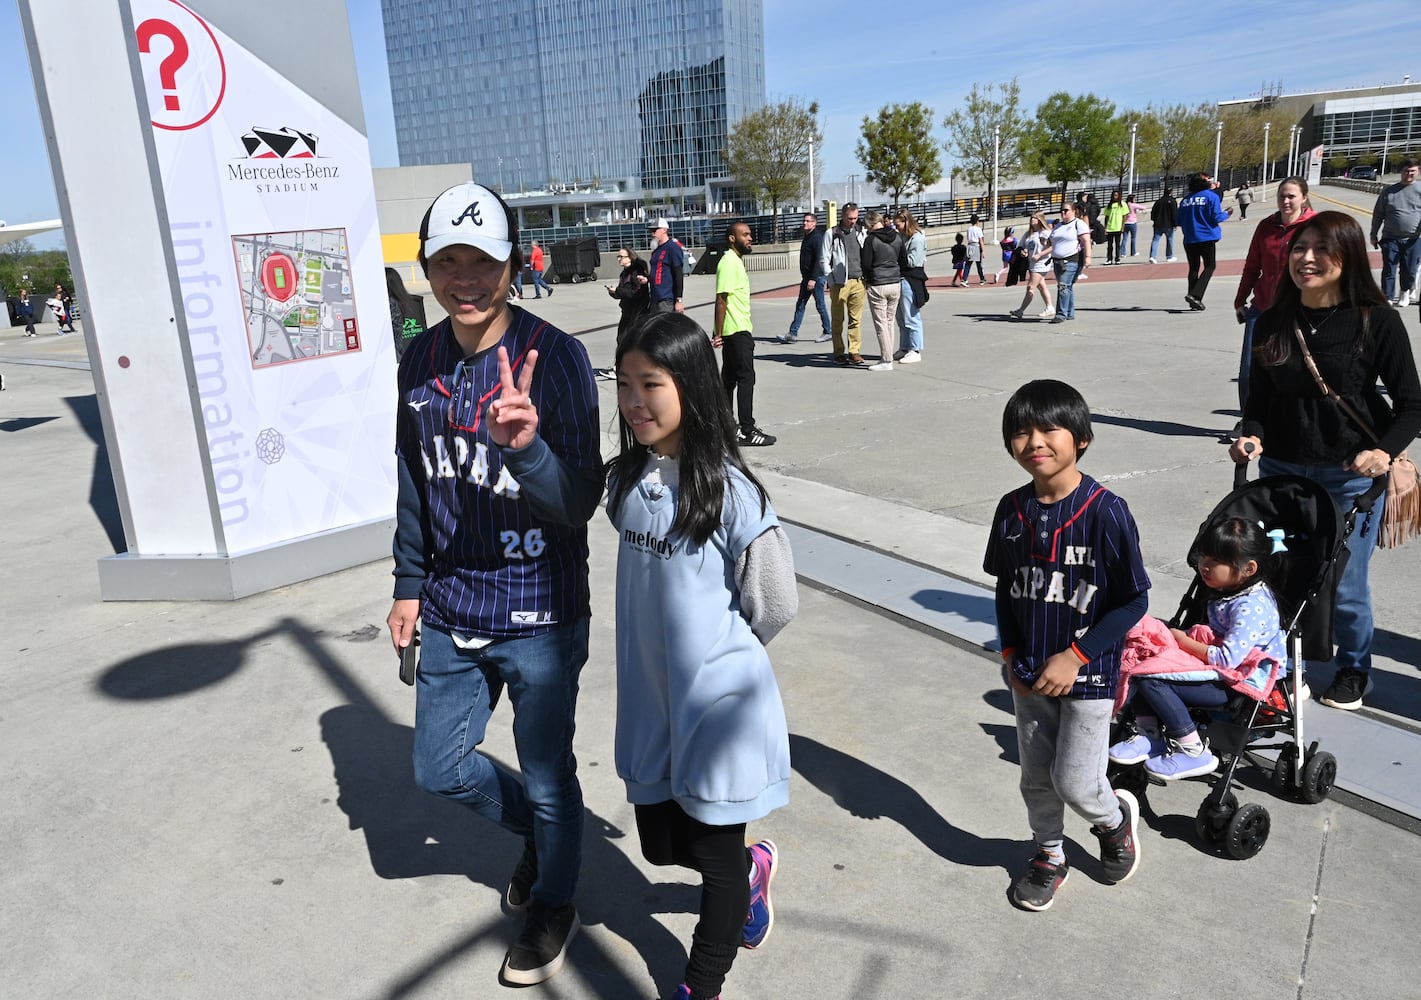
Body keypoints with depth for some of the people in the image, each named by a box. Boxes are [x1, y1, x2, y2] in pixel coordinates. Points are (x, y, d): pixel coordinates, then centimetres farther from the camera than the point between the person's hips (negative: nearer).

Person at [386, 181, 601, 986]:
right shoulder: (421, 361, -1)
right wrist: (410, 584, 15)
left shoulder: (556, 358, -18)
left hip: (540, 618, -5)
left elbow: (580, 505, -22)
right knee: (440, 767, 18)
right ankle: (533, 829, 48)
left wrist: (527, 446, -41)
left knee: (547, 777, 12)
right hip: (452, 614, 6)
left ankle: (553, 905, 41)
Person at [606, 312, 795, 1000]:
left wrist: (713, 651, 2)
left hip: (718, 699, -6)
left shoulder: (730, 493, -21)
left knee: (716, 853, 12)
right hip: (648, 699, 6)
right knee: (660, 844, 19)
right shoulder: (625, 480, -1)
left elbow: (774, 606, -11)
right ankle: (754, 868, 49)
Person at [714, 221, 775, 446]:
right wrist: (719, 334, -21)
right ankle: (747, 431, -5)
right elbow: (721, 300, -19)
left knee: (729, 379, 12)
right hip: (736, 331, -10)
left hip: (737, 331, 10)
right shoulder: (729, 263, -15)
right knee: (746, 378, -8)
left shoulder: (736, 261, 16)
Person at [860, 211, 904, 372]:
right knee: (890, 321, 14)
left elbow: (866, 264, -8)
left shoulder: (871, 240, -11)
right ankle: (887, 355, 18)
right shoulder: (897, 237, 5)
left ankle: (886, 361, -3)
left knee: (881, 324, -2)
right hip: (896, 283, 6)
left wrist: (867, 278, 11)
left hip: (877, 286, -6)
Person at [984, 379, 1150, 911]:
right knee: (1036, 776, 17)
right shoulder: (1012, 509, -5)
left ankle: (1116, 817, 37)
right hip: (1030, 674, 5)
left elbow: (1134, 600, -14)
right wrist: (1011, 655, 0)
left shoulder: (1105, 512, -20)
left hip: (1088, 674, -4)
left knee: (1074, 782, 3)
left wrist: (1075, 657, -18)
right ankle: (1049, 854, 42)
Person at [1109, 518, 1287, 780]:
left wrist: (1183, 641, -17)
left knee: (1150, 680, -21)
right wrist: (1189, 637, 7)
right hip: (1221, 666, 10)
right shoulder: (1227, 590, 7)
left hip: (1239, 680, -10)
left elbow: (1228, 658, -27)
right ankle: (1149, 735, 1)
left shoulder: (1251, 606, -23)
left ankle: (1193, 752, -10)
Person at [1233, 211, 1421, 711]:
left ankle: (1353, 670, 34)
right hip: (1280, 470, 3)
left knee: (1344, 585, 8)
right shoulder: (1274, 322, 2)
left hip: (1350, 475, -3)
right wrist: (1253, 436, -11)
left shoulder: (1377, 321, -9)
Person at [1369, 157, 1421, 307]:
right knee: (1389, 271, 0)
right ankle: (1387, 299, 9)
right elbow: (1378, 214, 10)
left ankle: (1405, 292, 33)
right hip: (1390, 239, 0)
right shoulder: (1389, 191, 4)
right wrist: (1374, 235, 9)